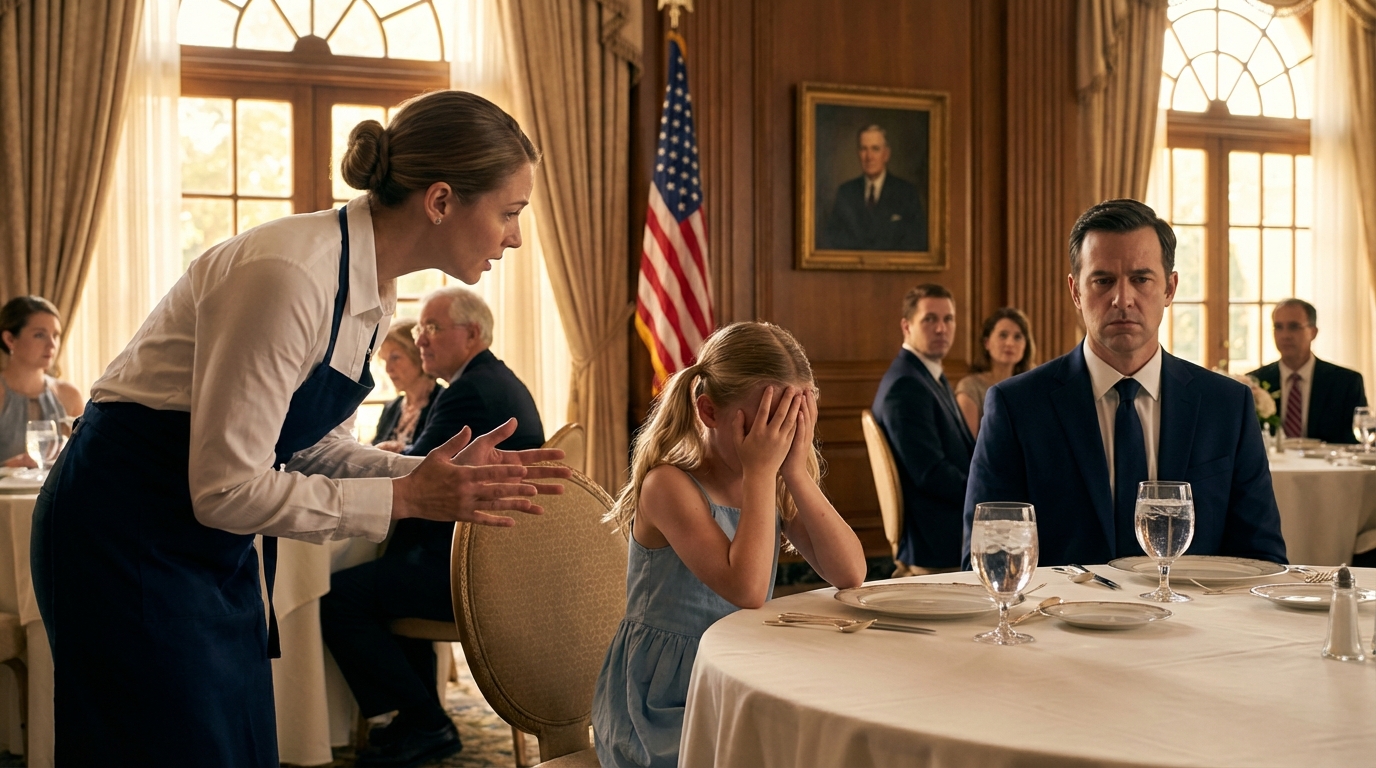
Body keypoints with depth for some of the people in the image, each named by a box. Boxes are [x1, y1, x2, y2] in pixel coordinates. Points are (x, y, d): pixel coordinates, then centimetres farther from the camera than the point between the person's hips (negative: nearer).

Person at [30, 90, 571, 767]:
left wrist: (437, 476, -6)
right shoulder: (289, 274, -28)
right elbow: (225, 489, -26)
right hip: (128, 534, -8)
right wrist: (404, 497, -23)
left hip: (217, 547, 8)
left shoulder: (373, 291, 0)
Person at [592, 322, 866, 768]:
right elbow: (747, 590, -29)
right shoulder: (670, 484, -16)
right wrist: (760, 471, -25)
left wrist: (795, 472, -15)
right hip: (665, 710, -6)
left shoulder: (776, 483, 4)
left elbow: (850, 574, -9)